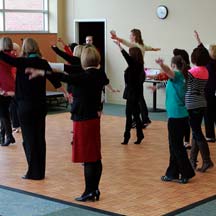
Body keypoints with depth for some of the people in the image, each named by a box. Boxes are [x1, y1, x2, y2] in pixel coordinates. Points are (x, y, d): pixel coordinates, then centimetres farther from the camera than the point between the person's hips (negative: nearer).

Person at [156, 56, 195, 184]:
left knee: (177, 146, -2)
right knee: (175, 146, 14)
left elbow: (169, 72, -37)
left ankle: (187, 173, 2)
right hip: (181, 115, 9)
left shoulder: (177, 74, -12)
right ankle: (172, 174, 20)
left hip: (176, 116, -9)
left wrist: (162, 65, -56)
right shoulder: (182, 77, 13)